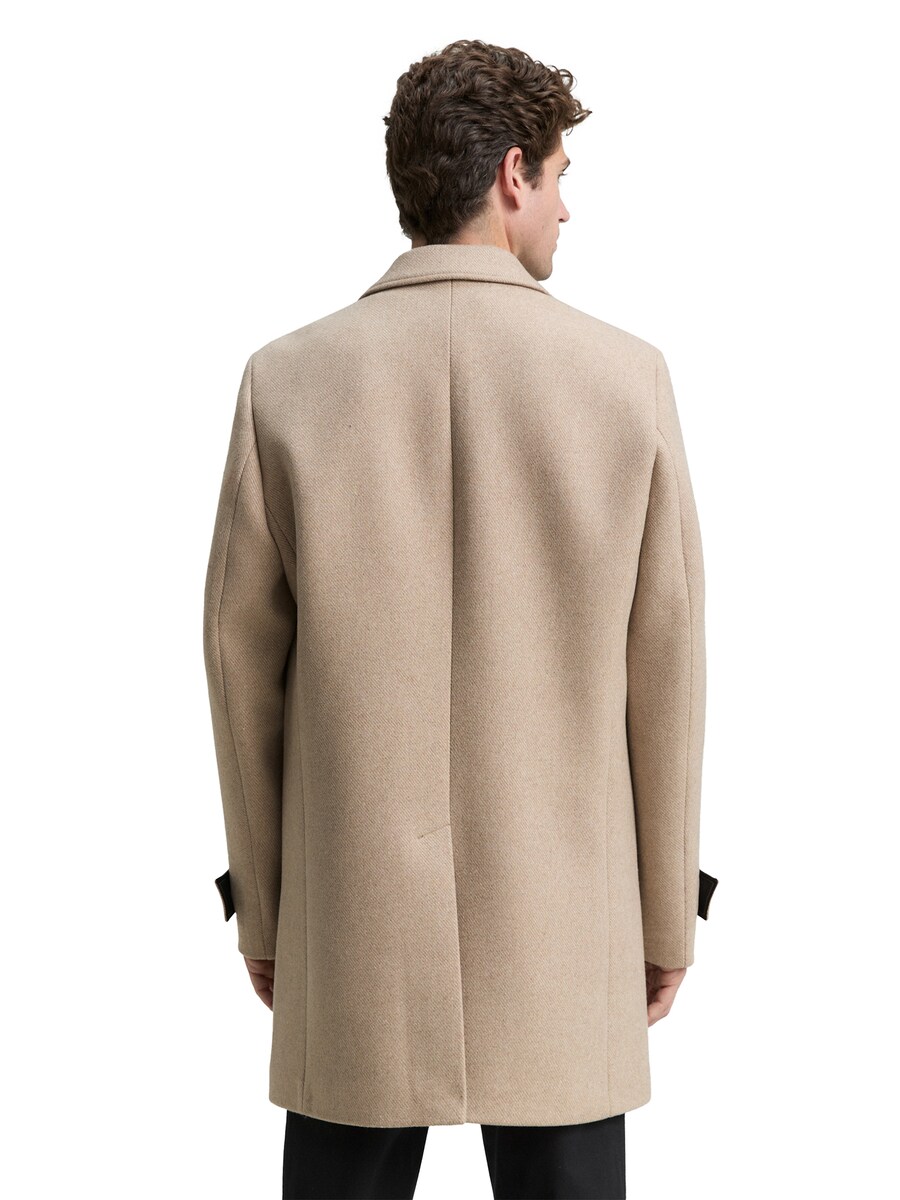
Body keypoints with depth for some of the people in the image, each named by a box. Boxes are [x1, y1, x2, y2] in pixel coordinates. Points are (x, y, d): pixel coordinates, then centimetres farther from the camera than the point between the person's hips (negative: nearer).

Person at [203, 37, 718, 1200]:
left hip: (352, 935, 1)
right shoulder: (626, 378, -7)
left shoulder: (287, 382, -6)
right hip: (562, 932, 0)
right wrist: (670, 914, 8)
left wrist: (261, 908, 11)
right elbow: (664, 672, -3)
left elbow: (242, 666, -1)